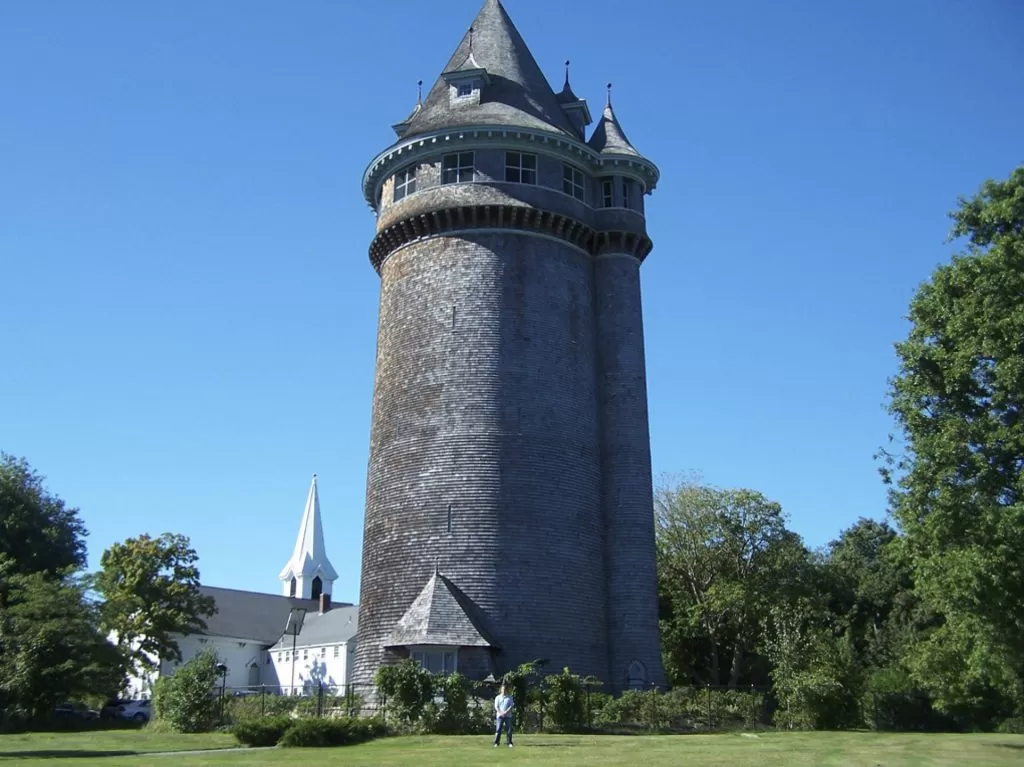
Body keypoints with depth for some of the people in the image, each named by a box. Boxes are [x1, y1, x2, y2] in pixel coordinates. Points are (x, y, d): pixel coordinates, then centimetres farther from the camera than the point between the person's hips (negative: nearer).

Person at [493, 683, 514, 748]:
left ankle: (510, 743, 3)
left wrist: (506, 712, -13)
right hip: (499, 716, 0)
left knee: (509, 730, -3)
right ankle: (496, 743, -3)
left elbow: (511, 706, 2)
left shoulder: (509, 697, 10)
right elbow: (496, 707, 3)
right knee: (498, 729, -7)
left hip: (508, 716, 0)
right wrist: (501, 713, -14)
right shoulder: (498, 697, 10)